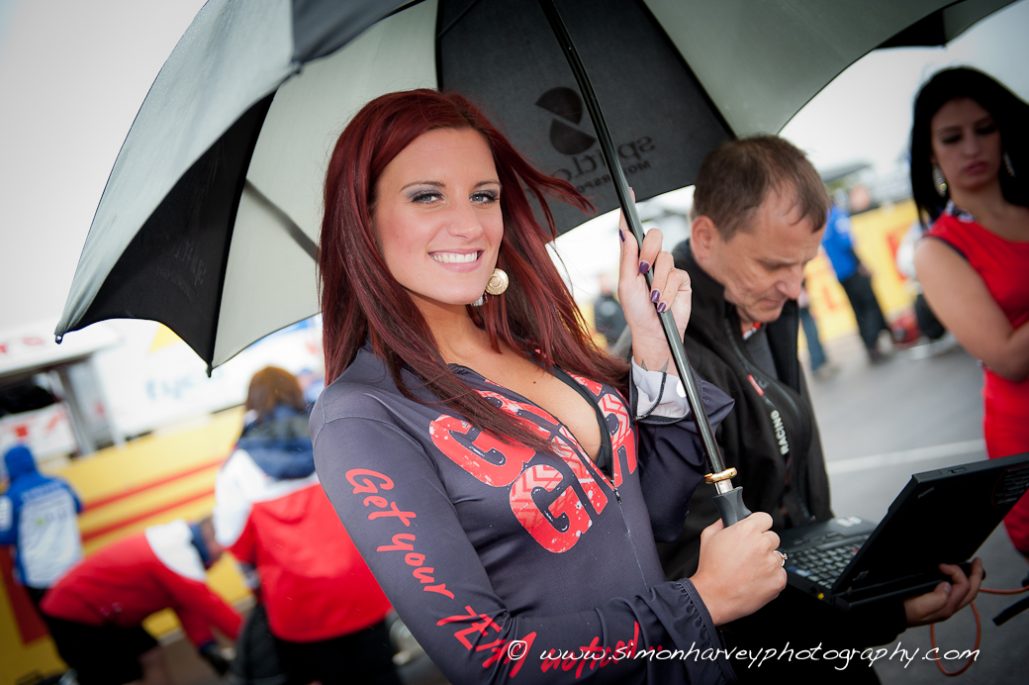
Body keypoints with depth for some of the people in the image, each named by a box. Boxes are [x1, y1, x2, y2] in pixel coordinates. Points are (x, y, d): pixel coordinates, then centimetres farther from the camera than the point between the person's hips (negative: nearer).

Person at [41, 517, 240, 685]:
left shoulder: (179, 543, 3)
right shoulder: (178, 552, -29)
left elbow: (188, 605, 1)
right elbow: (207, 605, -29)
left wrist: (207, 646, -9)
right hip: (73, 614, -10)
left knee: (152, 657, 8)